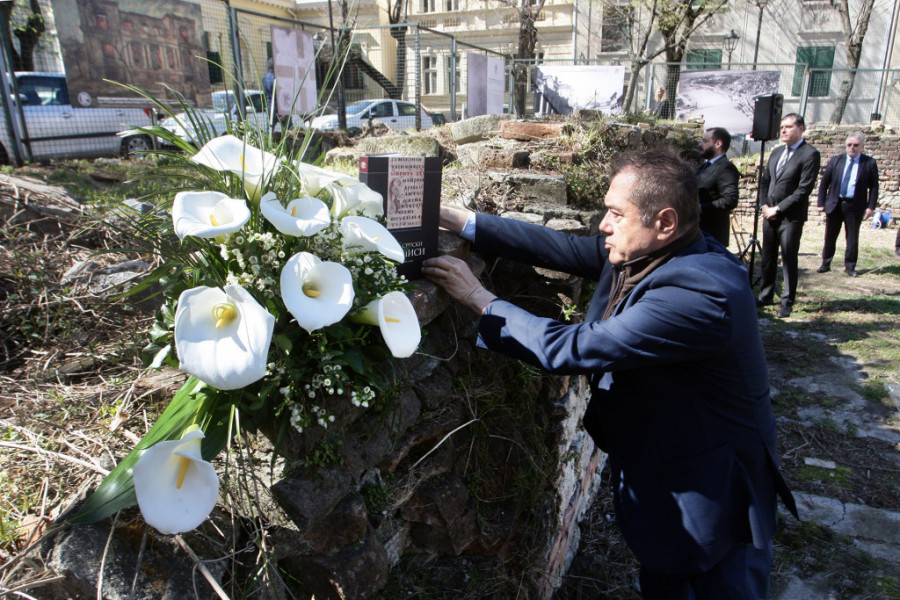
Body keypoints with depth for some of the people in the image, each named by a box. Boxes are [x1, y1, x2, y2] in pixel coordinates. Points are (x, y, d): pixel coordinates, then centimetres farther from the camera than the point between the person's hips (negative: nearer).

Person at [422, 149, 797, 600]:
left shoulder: (700, 292, -33)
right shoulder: (643, 253, -7)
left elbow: (573, 349, -33)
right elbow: (560, 248, -5)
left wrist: (480, 300, -24)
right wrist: (458, 221, -9)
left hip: (713, 495, -8)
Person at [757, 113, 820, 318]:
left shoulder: (810, 154, -9)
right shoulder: (776, 152, 13)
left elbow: (804, 189, -14)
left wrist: (778, 209, -14)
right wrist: (764, 206, 1)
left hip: (791, 217, -6)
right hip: (770, 214, 6)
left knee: (789, 259, 0)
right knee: (767, 257, 11)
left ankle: (788, 302, 9)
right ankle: (765, 296, 23)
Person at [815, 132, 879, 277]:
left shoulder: (870, 163, 0)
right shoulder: (836, 160, 4)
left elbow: (874, 187, 2)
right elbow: (824, 183, 6)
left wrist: (871, 207, -6)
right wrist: (821, 203, 1)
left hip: (855, 206, -1)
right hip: (834, 204, 1)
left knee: (852, 238, 5)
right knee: (830, 237, 8)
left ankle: (850, 267, 16)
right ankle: (826, 264, 19)